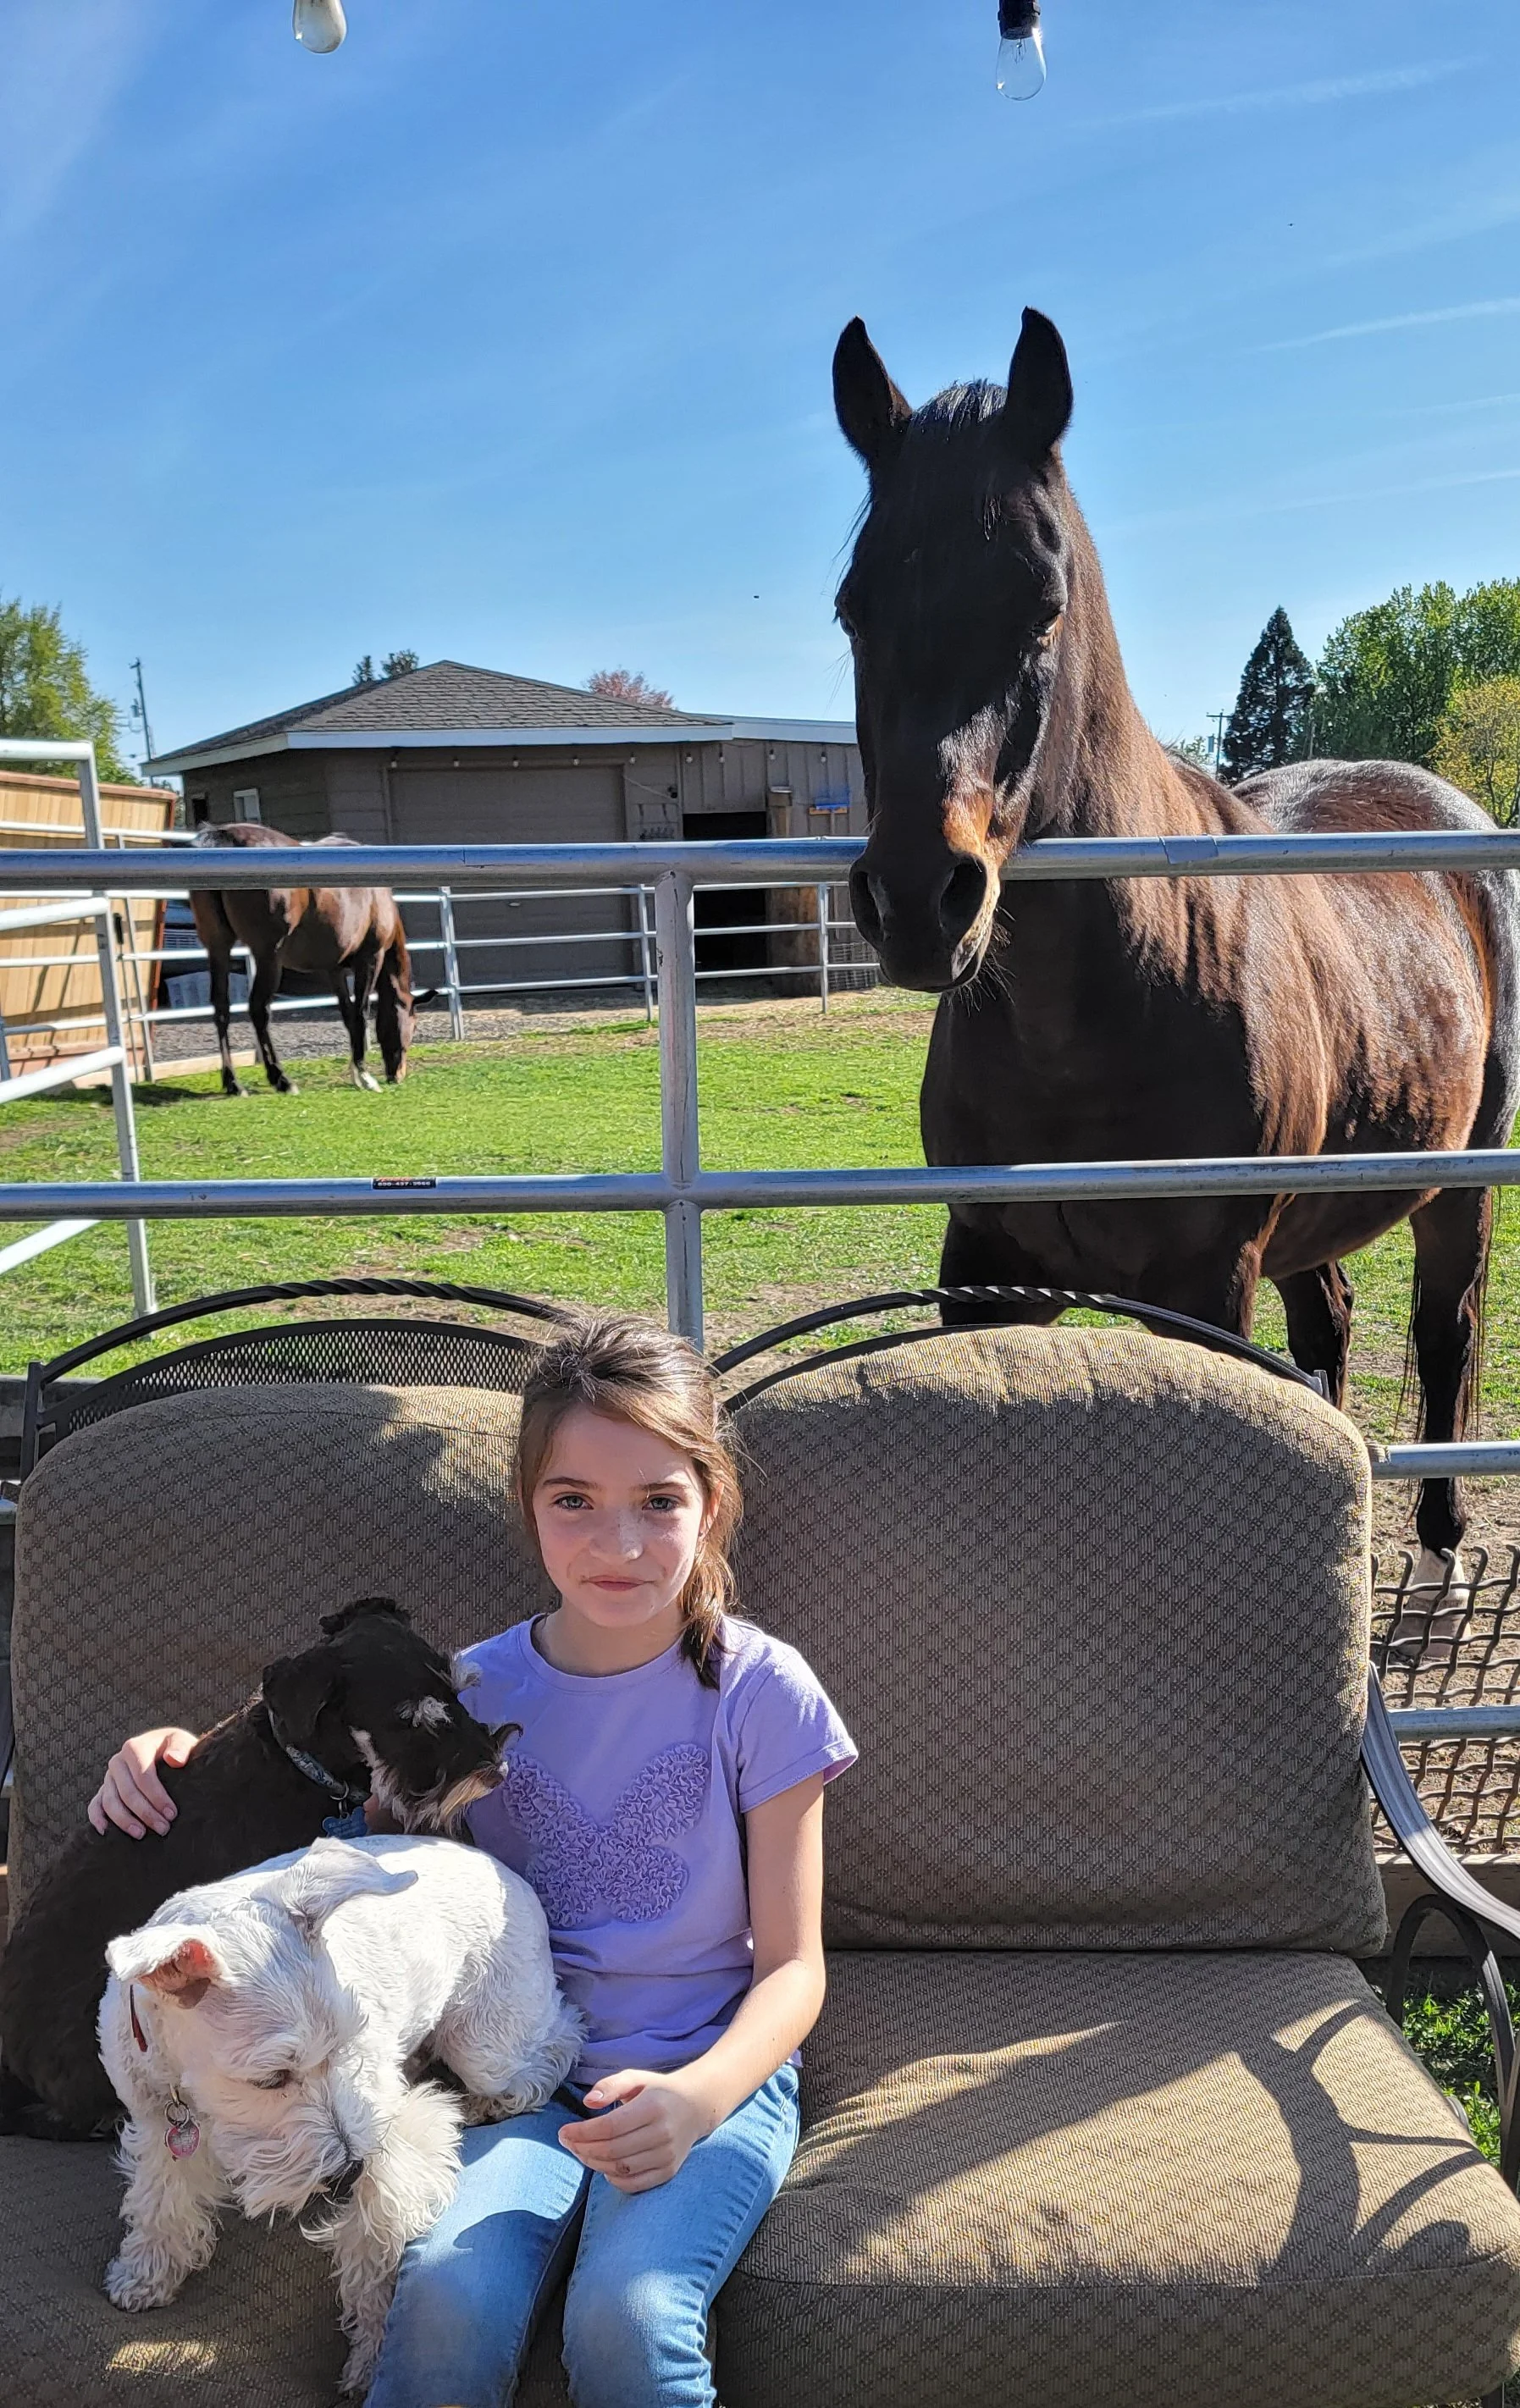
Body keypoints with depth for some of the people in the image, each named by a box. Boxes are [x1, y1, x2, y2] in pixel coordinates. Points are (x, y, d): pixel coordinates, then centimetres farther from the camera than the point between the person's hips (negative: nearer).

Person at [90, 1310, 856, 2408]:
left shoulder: (762, 1691, -8)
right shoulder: (478, 1689, -1)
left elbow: (791, 1966, -4)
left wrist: (696, 2098, -23)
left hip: (712, 2077, -1)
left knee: (630, 2314, -28)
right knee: (451, 2292, -27)